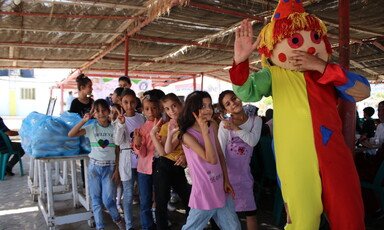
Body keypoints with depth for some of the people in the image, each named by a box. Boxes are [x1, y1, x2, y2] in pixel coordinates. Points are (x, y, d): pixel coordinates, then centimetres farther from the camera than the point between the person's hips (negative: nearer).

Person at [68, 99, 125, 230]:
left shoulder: (114, 129, 1)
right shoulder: (91, 128, 0)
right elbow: (70, 134, -10)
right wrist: (84, 120, -14)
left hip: (109, 167, -1)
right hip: (94, 166, 1)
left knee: (108, 199, -6)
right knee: (96, 199, 8)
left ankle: (117, 219, 22)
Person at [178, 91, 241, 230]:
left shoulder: (212, 126, 2)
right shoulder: (187, 135, -18)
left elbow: (220, 154, 8)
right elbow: (212, 160, -25)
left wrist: (226, 181, 6)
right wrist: (204, 131, -30)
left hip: (220, 187, 6)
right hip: (204, 191, -6)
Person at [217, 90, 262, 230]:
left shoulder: (255, 120, 4)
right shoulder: (225, 124, -5)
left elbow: (253, 141, -11)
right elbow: (220, 150, -10)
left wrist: (235, 128, -16)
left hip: (244, 171, 2)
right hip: (227, 171, -2)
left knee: (250, 211, 8)